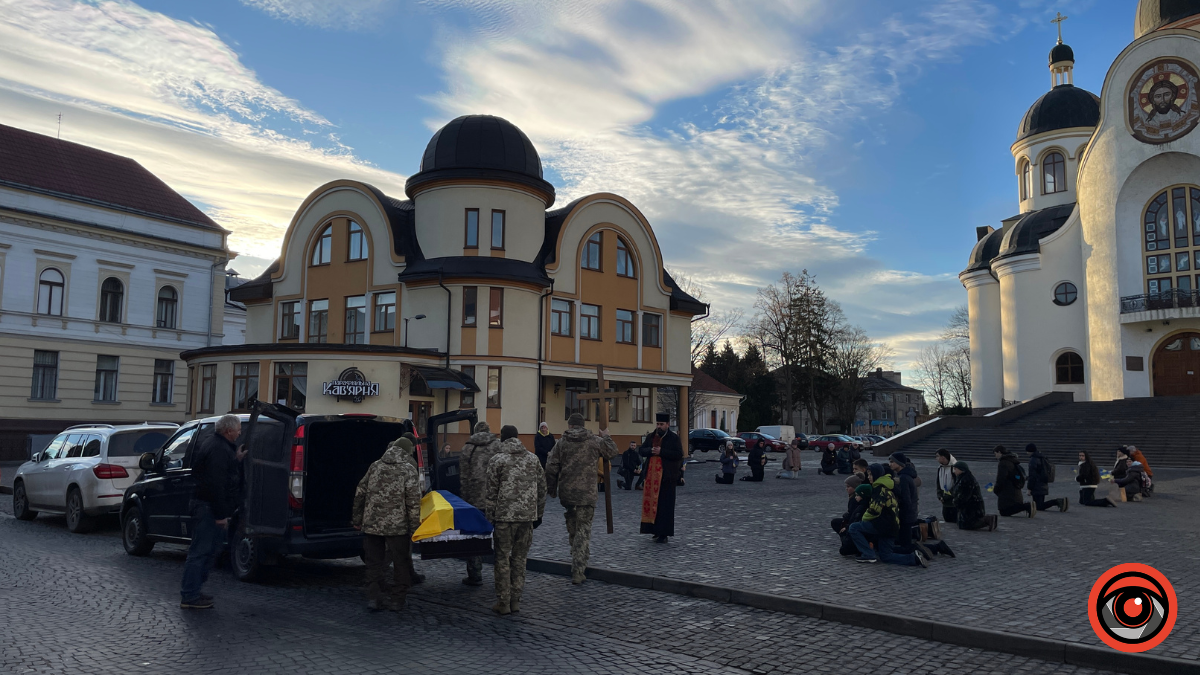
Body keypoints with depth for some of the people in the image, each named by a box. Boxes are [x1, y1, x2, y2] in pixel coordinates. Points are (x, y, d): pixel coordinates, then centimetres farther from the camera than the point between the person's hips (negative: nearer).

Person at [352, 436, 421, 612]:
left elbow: (360, 493, 11)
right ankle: (397, 599, 14)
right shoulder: (408, 469, -6)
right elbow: (413, 501, -11)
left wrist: (356, 519, 20)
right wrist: (414, 527, -6)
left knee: (374, 562, 14)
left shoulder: (375, 466, 7)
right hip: (397, 525, -4)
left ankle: (373, 598, 13)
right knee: (400, 564, 10)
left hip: (371, 524, 4)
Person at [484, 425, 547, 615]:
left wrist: (490, 516, 2)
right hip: (527, 516, 4)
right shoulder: (533, 459, 8)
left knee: (502, 559, 5)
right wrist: (539, 514, 18)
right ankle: (515, 601, 16)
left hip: (505, 516, -4)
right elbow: (542, 489, 10)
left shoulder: (497, 460, -4)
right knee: (520, 558, 12)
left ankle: (503, 602, 8)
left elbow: (491, 492, -5)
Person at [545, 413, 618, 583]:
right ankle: (578, 571, -8)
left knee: (572, 527, 20)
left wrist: (551, 489, 13)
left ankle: (578, 560, 30)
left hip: (566, 492, 2)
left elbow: (551, 467, 1)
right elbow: (612, 452, 14)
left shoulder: (562, 442, 2)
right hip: (587, 493, -2)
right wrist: (606, 437, 31)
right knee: (583, 529, -1)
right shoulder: (595, 441, 0)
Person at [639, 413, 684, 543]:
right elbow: (642, 451, 11)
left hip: (666, 476, -5)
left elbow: (679, 454, -11)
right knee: (651, 502, 6)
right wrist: (651, 451, -11)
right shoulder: (651, 436, 14)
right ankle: (656, 530, 16)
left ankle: (663, 534, 0)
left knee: (665, 504, -3)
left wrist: (661, 452, -17)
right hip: (651, 474, 5)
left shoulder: (674, 438, -2)